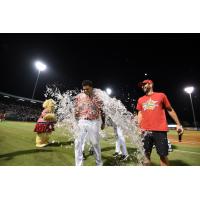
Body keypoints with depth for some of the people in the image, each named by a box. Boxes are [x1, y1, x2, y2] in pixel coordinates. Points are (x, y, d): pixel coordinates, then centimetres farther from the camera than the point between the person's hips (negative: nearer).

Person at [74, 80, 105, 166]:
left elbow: (102, 110, 4)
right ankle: (78, 165, 23)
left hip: (94, 122, -1)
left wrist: (103, 122, 7)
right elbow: (76, 110, 9)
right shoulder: (79, 96, 2)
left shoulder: (97, 97, -2)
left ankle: (99, 163, 34)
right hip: (82, 122, 2)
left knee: (95, 143, 12)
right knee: (78, 143, 3)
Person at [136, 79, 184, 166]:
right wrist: (139, 126, 2)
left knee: (163, 155, 5)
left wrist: (178, 124, 9)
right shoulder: (140, 99, 13)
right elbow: (140, 113, 13)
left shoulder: (161, 95, 6)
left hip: (160, 130, -2)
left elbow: (170, 110, 11)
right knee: (146, 154, 9)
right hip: (146, 131, 3)